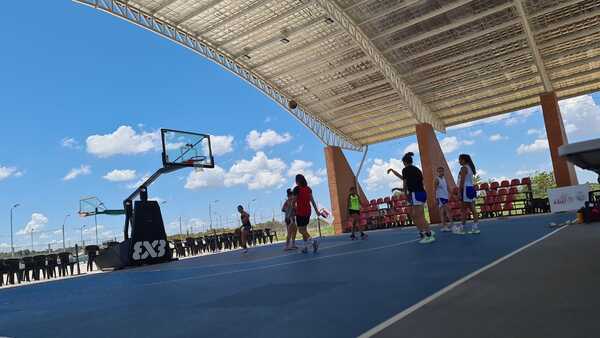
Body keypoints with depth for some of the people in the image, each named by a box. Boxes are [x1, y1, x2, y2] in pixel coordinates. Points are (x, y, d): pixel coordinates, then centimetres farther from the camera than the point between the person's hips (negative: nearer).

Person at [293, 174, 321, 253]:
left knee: (301, 230, -2)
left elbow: (294, 201, -9)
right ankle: (305, 247, 14)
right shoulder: (308, 188, 8)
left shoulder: (297, 188, -9)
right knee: (304, 229, 16)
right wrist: (316, 210, 3)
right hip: (308, 211, 6)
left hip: (300, 212, -6)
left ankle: (312, 241, -25)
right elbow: (312, 200, 4)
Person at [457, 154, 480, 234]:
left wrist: (459, 192, -17)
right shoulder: (470, 167, 18)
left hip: (466, 189, -9)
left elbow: (462, 181, -16)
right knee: (473, 209, 6)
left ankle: (461, 228, 0)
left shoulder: (463, 168, -11)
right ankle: (475, 227, 5)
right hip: (472, 188, 9)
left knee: (463, 210, -4)